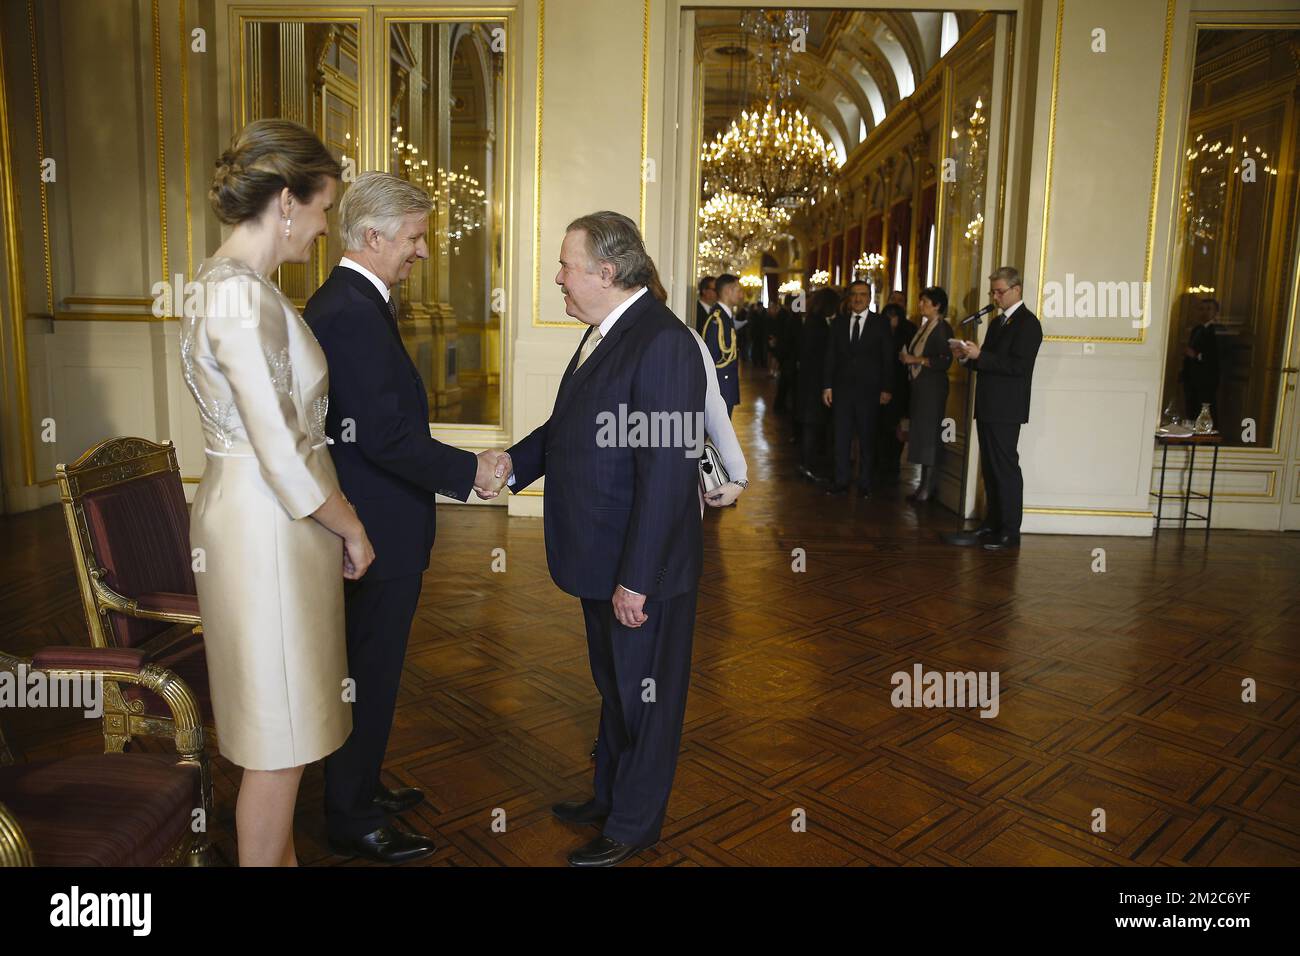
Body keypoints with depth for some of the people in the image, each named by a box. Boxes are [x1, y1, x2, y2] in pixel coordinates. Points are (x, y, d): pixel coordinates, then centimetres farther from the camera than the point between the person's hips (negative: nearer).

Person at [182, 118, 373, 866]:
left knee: (287, 723, 23)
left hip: (270, 514, 10)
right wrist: (353, 531, -8)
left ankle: (282, 855, 41)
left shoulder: (236, 280, 10)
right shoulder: (241, 296, -21)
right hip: (268, 522, -10)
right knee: (280, 737, 7)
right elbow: (283, 459, -23)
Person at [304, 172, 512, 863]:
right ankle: (352, 821, 25)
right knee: (370, 671, 5)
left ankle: (359, 789, 41)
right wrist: (469, 471, -16)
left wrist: (460, 465, 10)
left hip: (368, 522, 11)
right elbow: (386, 436, -27)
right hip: (379, 529, -11)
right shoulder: (353, 311, -22)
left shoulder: (343, 301, 11)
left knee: (369, 666, 22)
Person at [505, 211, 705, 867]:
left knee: (643, 696, 12)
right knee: (613, 688, 25)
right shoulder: (603, 332, 9)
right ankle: (609, 796, 47)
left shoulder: (663, 344, -23)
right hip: (602, 563, 9)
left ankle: (633, 826, 33)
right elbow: (567, 427, 16)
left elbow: (665, 474, -26)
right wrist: (512, 465, 2)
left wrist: (635, 580, -24)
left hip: (641, 569, -9)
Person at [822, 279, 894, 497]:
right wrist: (827, 386, 1)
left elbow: (888, 358, -1)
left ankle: (864, 484, 14)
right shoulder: (839, 323, 8)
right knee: (841, 437, 5)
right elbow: (830, 357, 8)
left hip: (869, 389, -2)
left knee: (867, 438, 5)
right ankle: (841, 481, 13)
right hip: (842, 388, 2)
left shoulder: (880, 324, 0)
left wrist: (886, 389, -5)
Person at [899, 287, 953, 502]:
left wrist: (916, 359, -16)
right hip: (919, 385, 8)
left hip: (933, 387, -8)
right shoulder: (924, 326, 14)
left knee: (929, 435, -4)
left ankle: (928, 487, 1)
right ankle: (924, 483, 13)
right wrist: (906, 358, 5)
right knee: (920, 435, 8)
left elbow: (945, 361, -18)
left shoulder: (942, 328, -10)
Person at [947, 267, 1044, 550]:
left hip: (1005, 410, -9)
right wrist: (967, 356, 3)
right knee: (990, 469, 12)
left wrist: (979, 355, -21)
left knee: (1006, 469, -5)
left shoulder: (1027, 322, -9)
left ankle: (1010, 532, 1)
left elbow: (1018, 366, -19)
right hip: (988, 408, 9)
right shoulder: (997, 322, 19)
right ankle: (991, 525, 20)